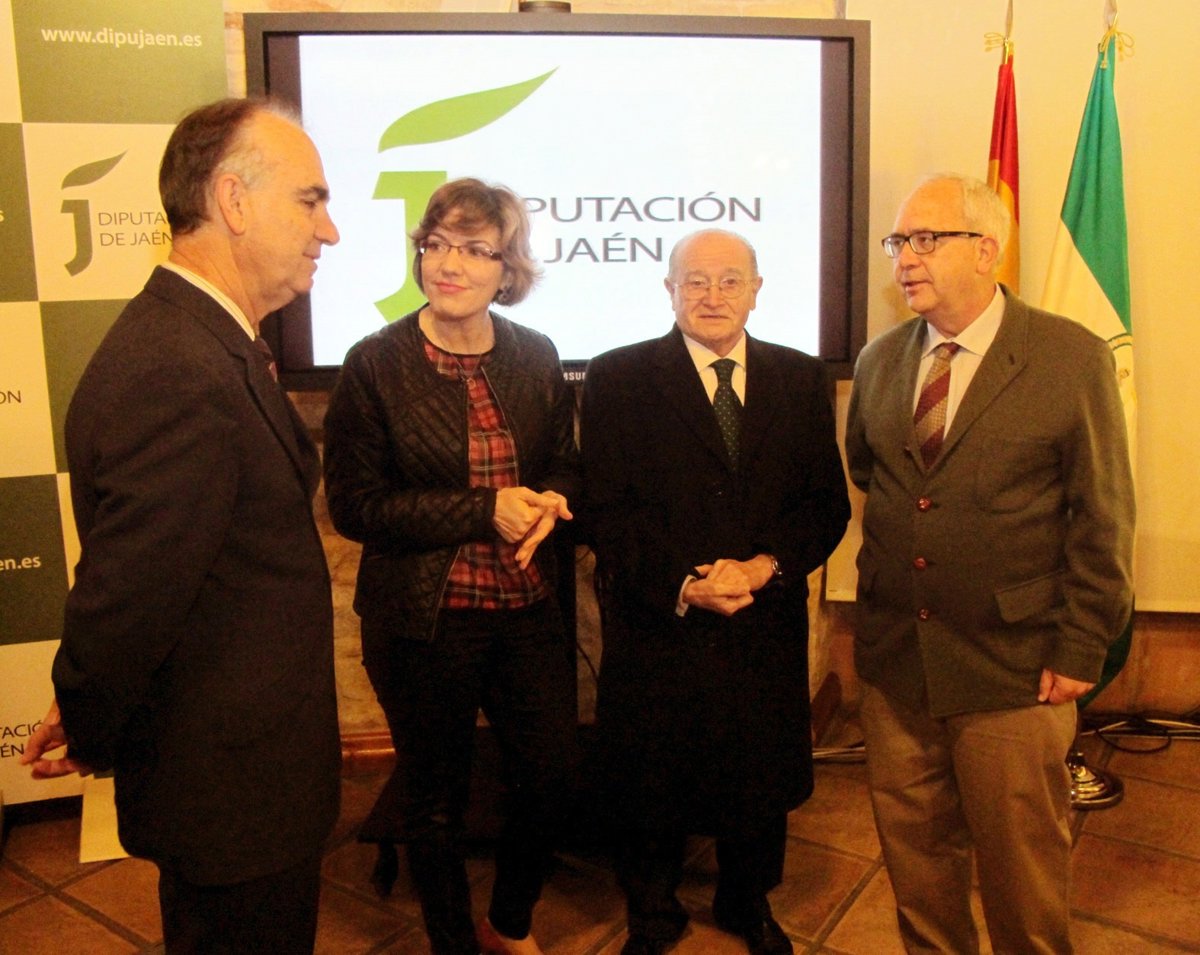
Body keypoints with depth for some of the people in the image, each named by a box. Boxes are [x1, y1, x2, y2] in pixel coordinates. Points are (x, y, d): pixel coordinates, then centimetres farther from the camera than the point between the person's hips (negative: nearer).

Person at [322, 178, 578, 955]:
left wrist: (548, 503, -12)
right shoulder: (375, 365, -10)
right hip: (425, 621, -3)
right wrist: (484, 512, -20)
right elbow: (354, 504, -12)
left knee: (551, 775, 13)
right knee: (437, 797, 13)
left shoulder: (536, 357, 2)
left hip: (530, 609, 4)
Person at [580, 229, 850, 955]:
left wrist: (766, 564, -15)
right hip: (658, 624, -2)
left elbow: (827, 504, 2)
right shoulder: (617, 378, -3)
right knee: (650, 785, 13)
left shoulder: (803, 379, 6)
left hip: (767, 625, 3)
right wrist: (682, 585, -20)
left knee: (761, 778, 17)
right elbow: (609, 511, -9)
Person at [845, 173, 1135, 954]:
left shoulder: (1073, 359, -9)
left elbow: (1102, 521, -8)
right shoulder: (879, 361, 5)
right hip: (894, 662, 4)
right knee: (913, 849, 18)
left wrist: (1081, 649, -9)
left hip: (1015, 673, -4)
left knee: (1022, 866, 13)